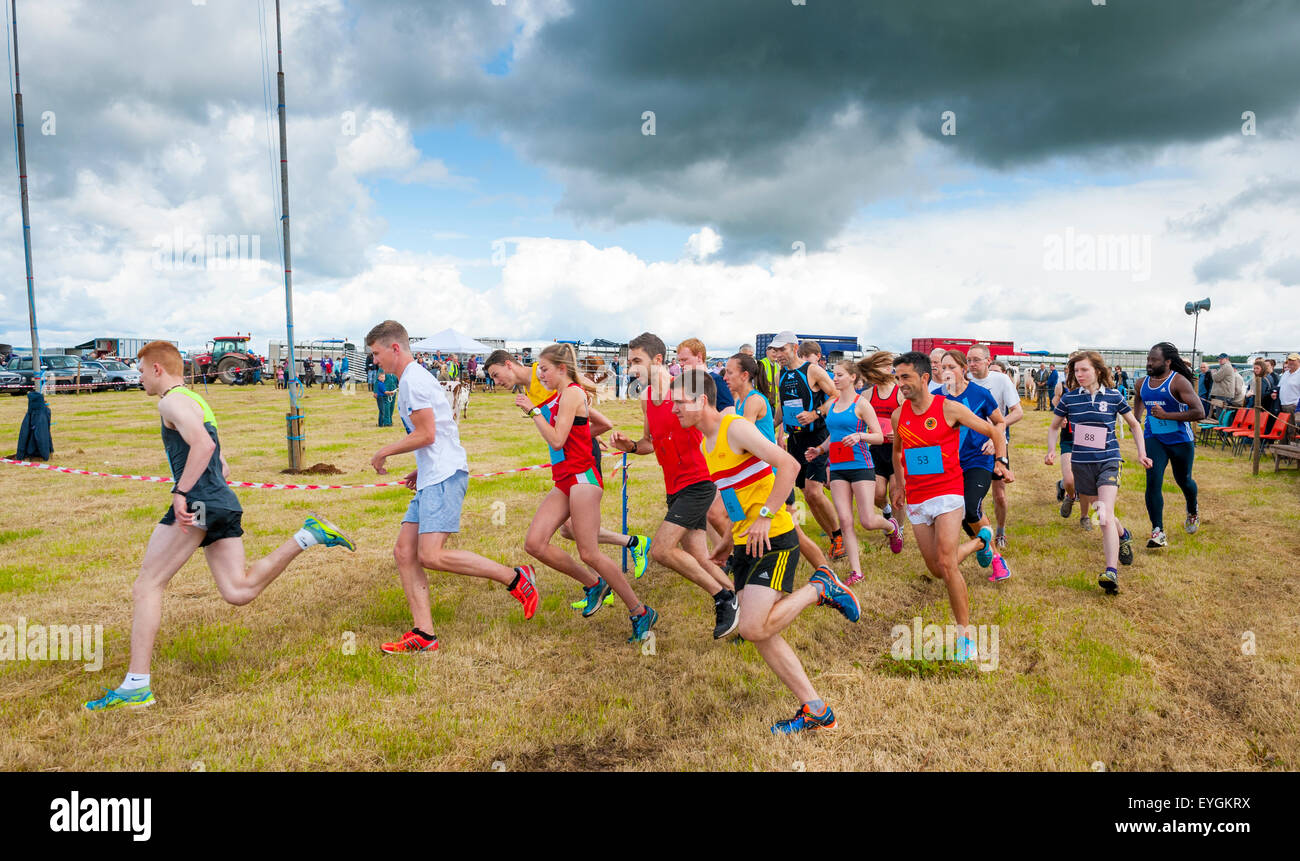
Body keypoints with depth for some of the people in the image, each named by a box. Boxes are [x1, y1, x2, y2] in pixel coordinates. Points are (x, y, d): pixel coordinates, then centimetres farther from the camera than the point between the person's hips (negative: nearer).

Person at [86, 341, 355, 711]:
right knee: (239, 591, 2)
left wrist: (181, 493, -22)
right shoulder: (198, 402, 27)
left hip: (199, 502, -9)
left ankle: (136, 686, -2)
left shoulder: (173, 401, -3)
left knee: (146, 587, -2)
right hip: (224, 503, 9)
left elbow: (203, 445, -22)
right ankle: (307, 535, -7)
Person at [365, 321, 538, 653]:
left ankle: (516, 578, -9)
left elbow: (426, 435, -16)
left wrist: (384, 452, -4)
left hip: (444, 476, -11)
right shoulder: (413, 379, 24)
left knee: (431, 555, -19)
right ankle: (424, 635, 4)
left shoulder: (413, 379, -9)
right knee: (404, 551, 4)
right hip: (432, 478, 11)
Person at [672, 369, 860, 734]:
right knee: (760, 634, 6)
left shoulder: (736, 429, -14)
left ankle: (820, 588, 3)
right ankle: (815, 710, 15)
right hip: (743, 546, 9)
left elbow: (789, 465, -22)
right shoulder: (704, 444, 14)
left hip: (774, 541, -9)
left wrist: (765, 516, -24)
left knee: (753, 627, -18)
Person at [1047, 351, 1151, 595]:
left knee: (1106, 515, -18)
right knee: (1099, 512, 12)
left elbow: (1134, 424, 13)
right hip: (1081, 463, 3)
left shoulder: (1114, 396, -1)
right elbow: (1054, 427, 14)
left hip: (1108, 461, -2)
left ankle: (1111, 572, -23)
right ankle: (1123, 536, 45)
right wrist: (1051, 450, -1)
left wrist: (1142, 453, 7)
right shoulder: (1069, 398, 0)